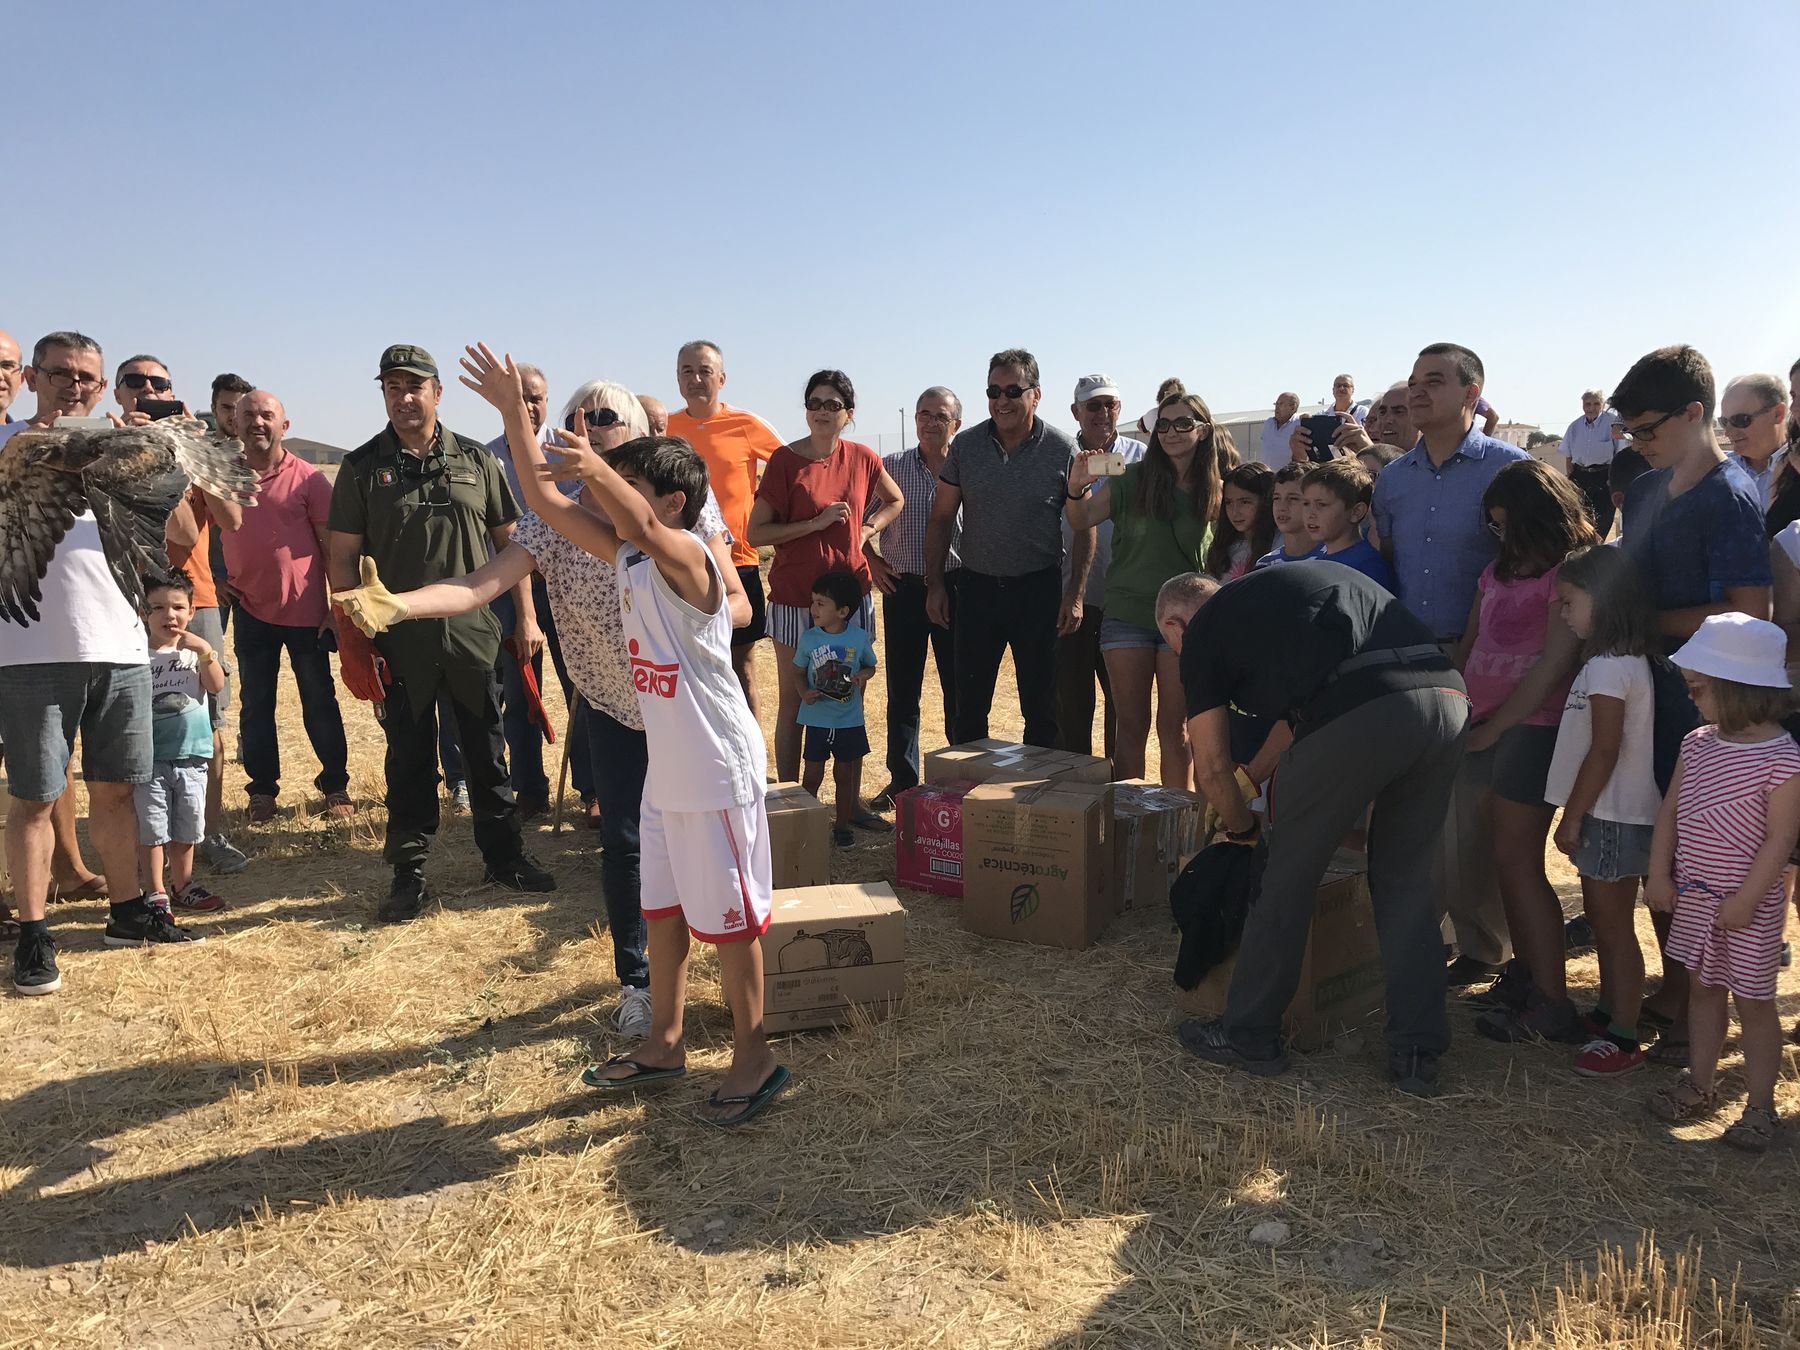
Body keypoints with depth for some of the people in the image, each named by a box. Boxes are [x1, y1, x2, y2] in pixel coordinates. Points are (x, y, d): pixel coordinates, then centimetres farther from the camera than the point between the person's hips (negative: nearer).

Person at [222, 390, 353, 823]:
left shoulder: (308, 478, -5)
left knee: (319, 703, 7)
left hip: (306, 611, -2)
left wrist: (340, 607, -6)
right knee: (255, 705, 10)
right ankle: (262, 790, 22)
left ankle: (336, 786, 19)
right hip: (252, 610, 3)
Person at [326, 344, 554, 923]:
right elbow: (342, 557, 1)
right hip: (399, 641, -1)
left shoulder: (476, 461, 5)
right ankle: (409, 875, 17)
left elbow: (508, 541, 9)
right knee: (409, 760, 7)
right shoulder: (362, 467, 2)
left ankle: (504, 856, 25)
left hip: (474, 633, 1)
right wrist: (350, 641, -6)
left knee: (487, 752, 10)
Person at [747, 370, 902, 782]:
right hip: (795, 596, -3)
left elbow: (894, 501, 22)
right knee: (794, 701, 4)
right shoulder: (786, 460, -8)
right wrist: (817, 523, -16)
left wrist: (867, 529, 4)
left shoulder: (862, 458, 3)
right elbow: (756, 532, -10)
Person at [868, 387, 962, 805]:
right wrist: (869, 559, 2)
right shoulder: (889, 467, 4)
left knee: (960, 688, 5)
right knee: (902, 690, 7)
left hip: (955, 586, -1)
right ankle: (901, 780, 18)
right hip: (903, 588, 1)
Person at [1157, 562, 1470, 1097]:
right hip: (1448, 698, 7)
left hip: (1357, 718, -7)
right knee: (1406, 883, 21)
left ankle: (1250, 1035, 24)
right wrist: (1250, 777, 50)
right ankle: (1417, 1054, 23)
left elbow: (1211, 766, 14)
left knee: (1289, 875, 11)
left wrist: (1244, 832, 31)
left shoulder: (1202, 631, 15)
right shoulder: (1303, 578, 36)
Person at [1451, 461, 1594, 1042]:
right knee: (1506, 857, 11)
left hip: (1534, 726, -7)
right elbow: (1467, 645, 16)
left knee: (1516, 860, -6)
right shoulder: (1500, 569, 14)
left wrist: (1491, 729, -11)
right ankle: (1525, 974, 22)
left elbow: (1553, 664, -16)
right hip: (1490, 727, 7)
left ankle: (1552, 1005, 2)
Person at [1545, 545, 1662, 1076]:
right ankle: (1609, 1012, 32)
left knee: (1614, 927, -2)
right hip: (1608, 814, 10)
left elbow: (1605, 751, -23)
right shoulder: (1619, 661, 11)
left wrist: (1573, 816, -16)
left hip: (1611, 817, -10)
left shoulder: (1609, 668, -20)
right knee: (1602, 920, 19)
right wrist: (1577, 814, 17)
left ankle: (1623, 1038, 7)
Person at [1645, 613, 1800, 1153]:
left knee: (1753, 1001, 6)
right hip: (1694, 895, 6)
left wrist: (1745, 900, -18)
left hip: (1749, 905, -6)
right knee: (1704, 987, 17)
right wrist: (1660, 875, 1)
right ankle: (1700, 1086, 30)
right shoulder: (1698, 744, 0)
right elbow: (1670, 810, 5)